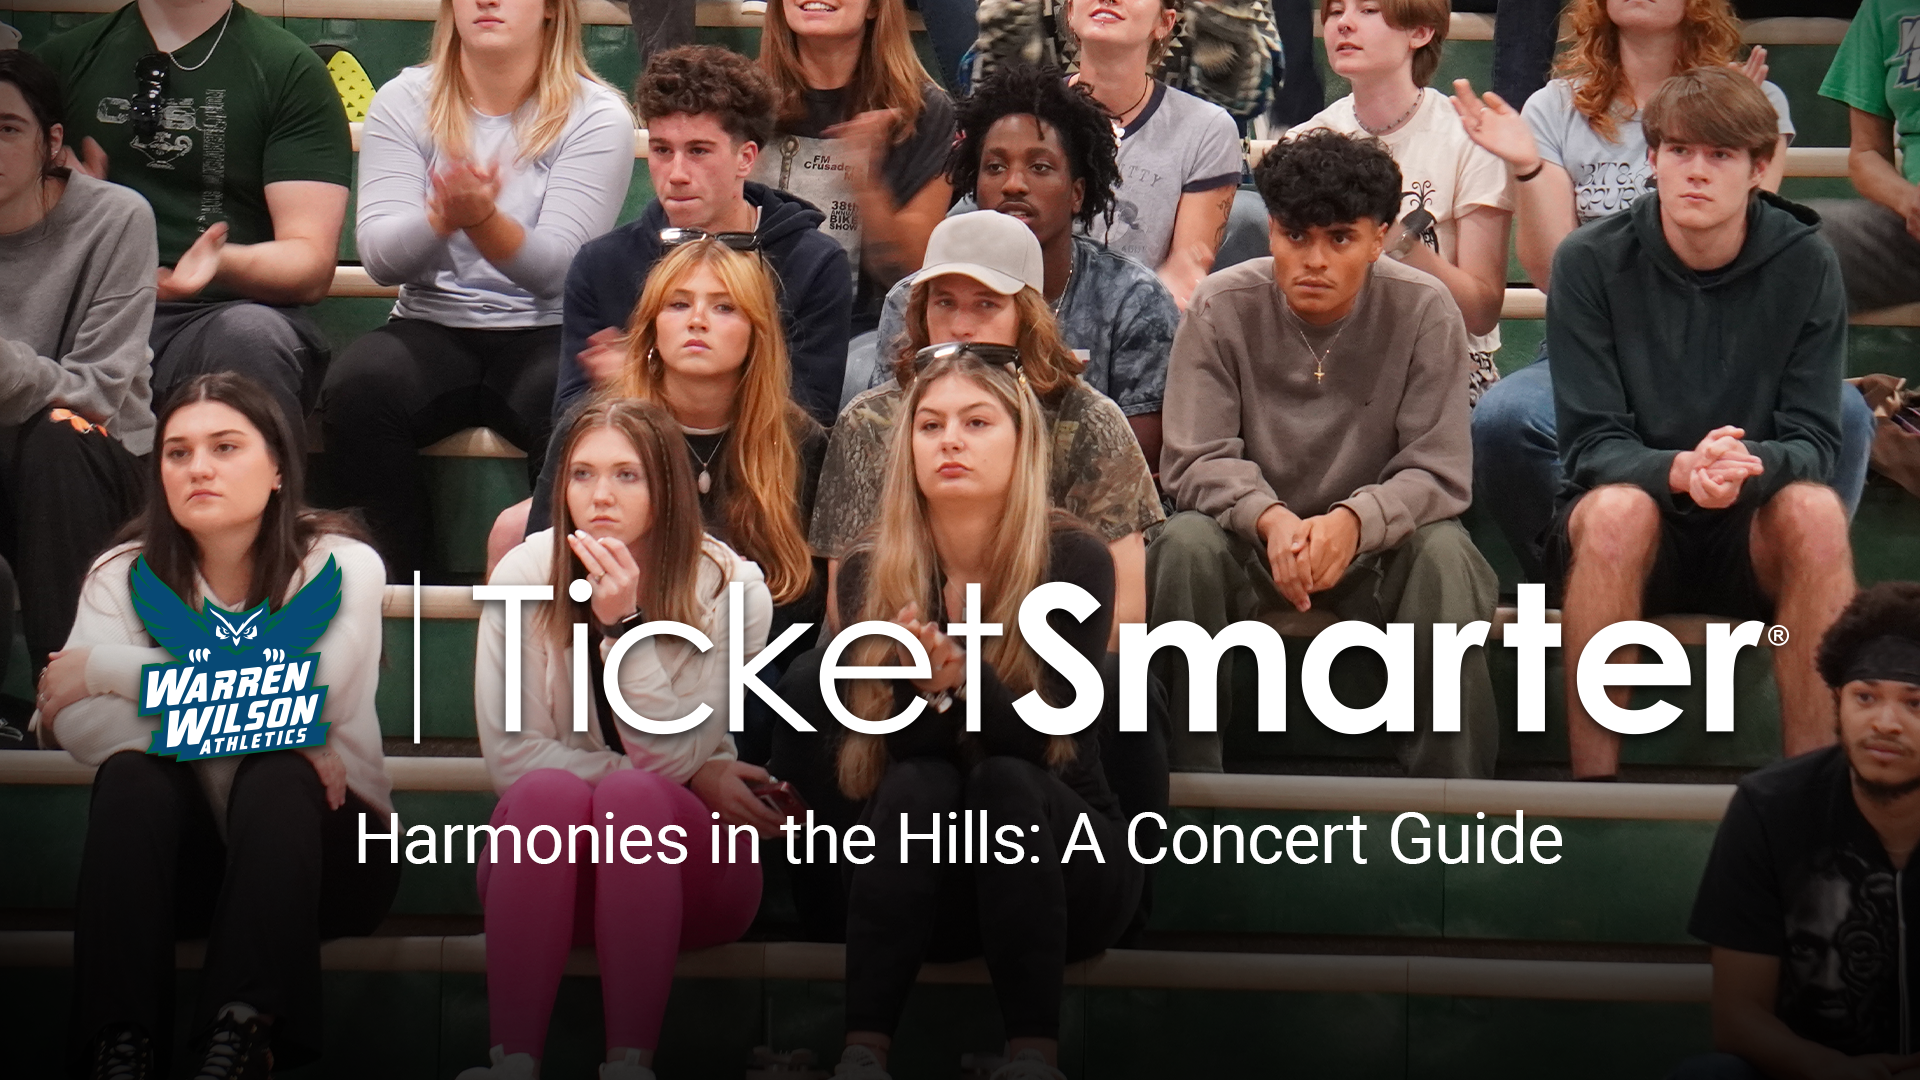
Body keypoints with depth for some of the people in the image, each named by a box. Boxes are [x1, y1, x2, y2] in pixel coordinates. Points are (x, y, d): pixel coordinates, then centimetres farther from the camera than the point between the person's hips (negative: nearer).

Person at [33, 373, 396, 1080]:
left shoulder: (341, 565, -8)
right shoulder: (126, 574, 0)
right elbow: (79, 725, -18)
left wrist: (103, 668, -20)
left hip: (322, 842, -2)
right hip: (186, 857, 2)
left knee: (274, 778, -32)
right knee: (130, 775, -28)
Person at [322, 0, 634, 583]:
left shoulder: (597, 115, -1)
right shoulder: (404, 102, 6)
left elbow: (554, 267, -11)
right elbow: (380, 257, -4)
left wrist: (483, 219, -31)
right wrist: (441, 219, -26)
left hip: (547, 332, -2)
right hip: (432, 325, 2)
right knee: (355, 387, -30)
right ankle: (401, 576, -14)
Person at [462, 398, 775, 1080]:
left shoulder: (730, 588, -8)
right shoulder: (523, 576, -5)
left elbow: (669, 755, -15)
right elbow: (508, 753, -9)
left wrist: (623, 623, -25)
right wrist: (688, 779, -12)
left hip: (682, 876, 0)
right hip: (550, 861, 1)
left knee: (634, 795, -32)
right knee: (549, 791, -32)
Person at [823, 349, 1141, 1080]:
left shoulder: (1075, 560, -12)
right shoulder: (872, 574, -6)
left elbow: (1043, 741, -20)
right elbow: (901, 752, -13)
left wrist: (966, 678, -40)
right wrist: (922, 685, -34)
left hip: (1063, 862, -1)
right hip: (926, 884, 1)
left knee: (1005, 781, -30)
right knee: (920, 786, -29)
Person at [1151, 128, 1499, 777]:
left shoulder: (1424, 311, -11)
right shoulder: (1222, 309, -9)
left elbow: (1439, 473, -14)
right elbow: (1194, 461, -12)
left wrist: (1355, 520, -35)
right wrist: (1270, 519, -34)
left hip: (1376, 547, 0)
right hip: (1253, 539, 1)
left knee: (1445, 554, -31)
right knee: (1184, 545, -30)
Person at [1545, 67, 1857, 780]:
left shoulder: (1805, 265, -4)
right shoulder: (1591, 262, -8)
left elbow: (1813, 441, -7)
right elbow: (1591, 445, -12)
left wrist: (1750, 466, -32)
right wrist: (1680, 469, -33)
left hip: (1755, 535, 1)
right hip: (1628, 535, -1)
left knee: (1815, 509, -31)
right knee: (1618, 508, -34)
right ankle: (1592, 784, -28)